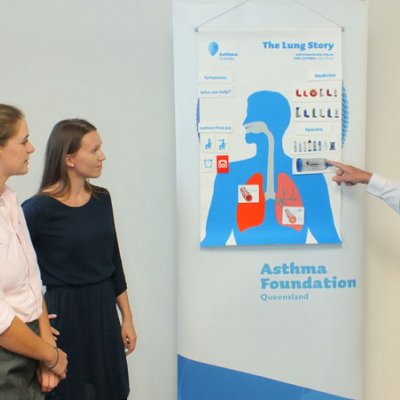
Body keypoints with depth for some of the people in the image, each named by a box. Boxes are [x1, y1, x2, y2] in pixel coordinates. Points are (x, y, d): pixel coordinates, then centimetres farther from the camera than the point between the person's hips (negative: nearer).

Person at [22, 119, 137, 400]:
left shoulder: (101, 198, 3)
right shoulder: (40, 208, -16)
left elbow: (113, 261, 8)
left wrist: (127, 317, 10)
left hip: (104, 312, 6)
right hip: (64, 315, -5)